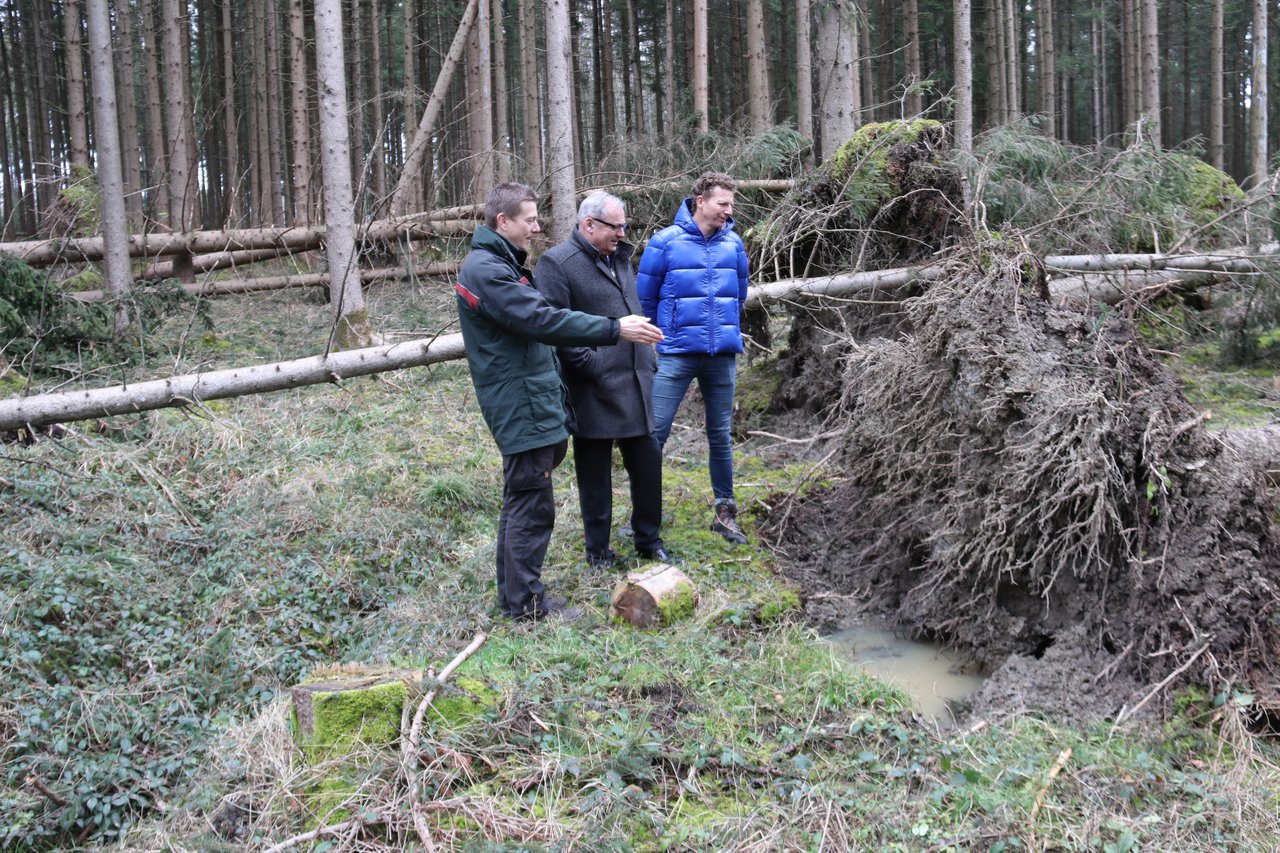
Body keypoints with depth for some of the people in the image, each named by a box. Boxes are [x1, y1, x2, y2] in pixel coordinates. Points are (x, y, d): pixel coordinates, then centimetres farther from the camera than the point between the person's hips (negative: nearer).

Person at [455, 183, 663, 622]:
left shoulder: (499, 265, 17)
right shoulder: (487, 270, -17)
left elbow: (535, 321, 22)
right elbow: (543, 321, -24)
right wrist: (615, 329, -24)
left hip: (531, 401, 11)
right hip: (522, 407, -11)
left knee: (522, 501, 16)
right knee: (532, 506, -5)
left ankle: (516, 593, 25)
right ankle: (525, 602, 4)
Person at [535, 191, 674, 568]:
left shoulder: (620, 258, 15)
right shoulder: (557, 263, -11)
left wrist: (647, 358, 17)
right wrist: (591, 363, -19)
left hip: (635, 384, 7)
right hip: (593, 391, -7)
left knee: (647, 460, 11)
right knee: (595, 472, 5)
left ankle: (649, 540, 25)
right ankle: (598, 549, 19)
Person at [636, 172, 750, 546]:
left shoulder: (733, 243, 5)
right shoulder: (666, 241, -6)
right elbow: (645, 296, 3)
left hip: (723, 355, 3)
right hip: (676, 355, -3)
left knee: (721, 435, 10)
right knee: (655, 433, -5)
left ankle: (724, 512, 21)